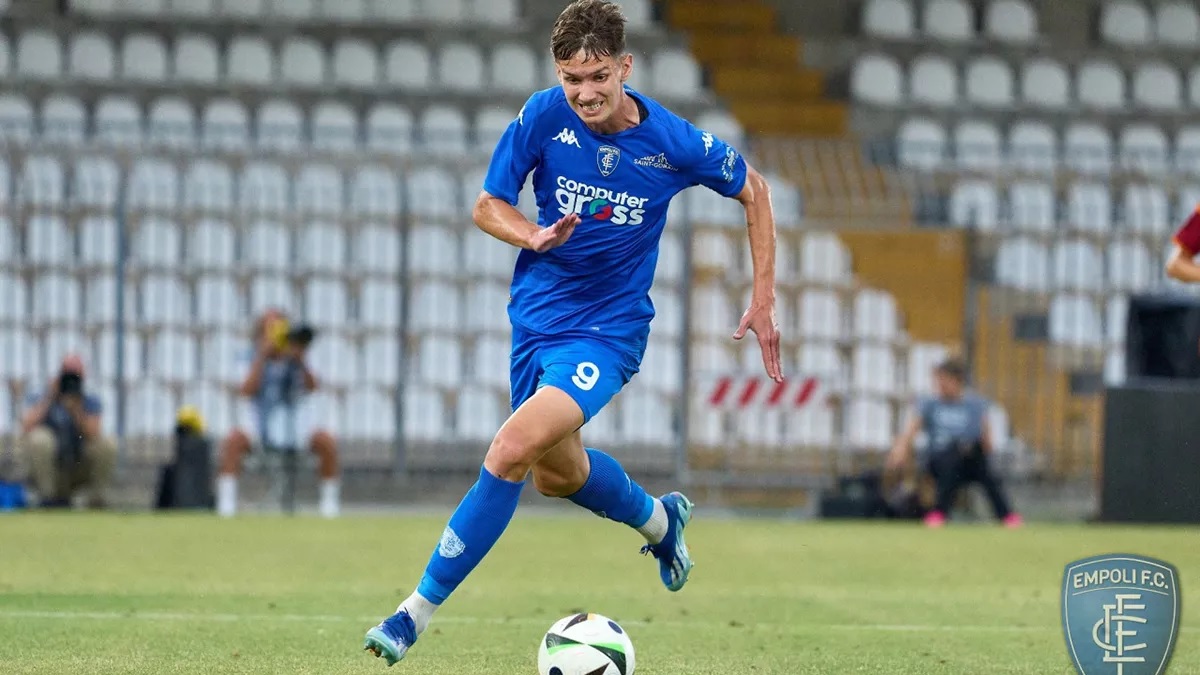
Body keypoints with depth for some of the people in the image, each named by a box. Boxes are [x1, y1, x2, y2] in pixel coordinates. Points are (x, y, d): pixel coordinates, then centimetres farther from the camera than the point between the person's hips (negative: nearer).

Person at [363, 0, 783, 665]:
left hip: (608, 329, -4)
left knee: (513, 448, -24)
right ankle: (658, 520, 52)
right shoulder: (544, 116, -13)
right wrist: (536, 236, -25)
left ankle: (419, 608, -17)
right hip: (537, 312, 4)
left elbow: (752, 189, 2)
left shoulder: (673, 143, -16)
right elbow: (487, 206, -3)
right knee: (556, 472, 20)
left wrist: (763, 299, 0)